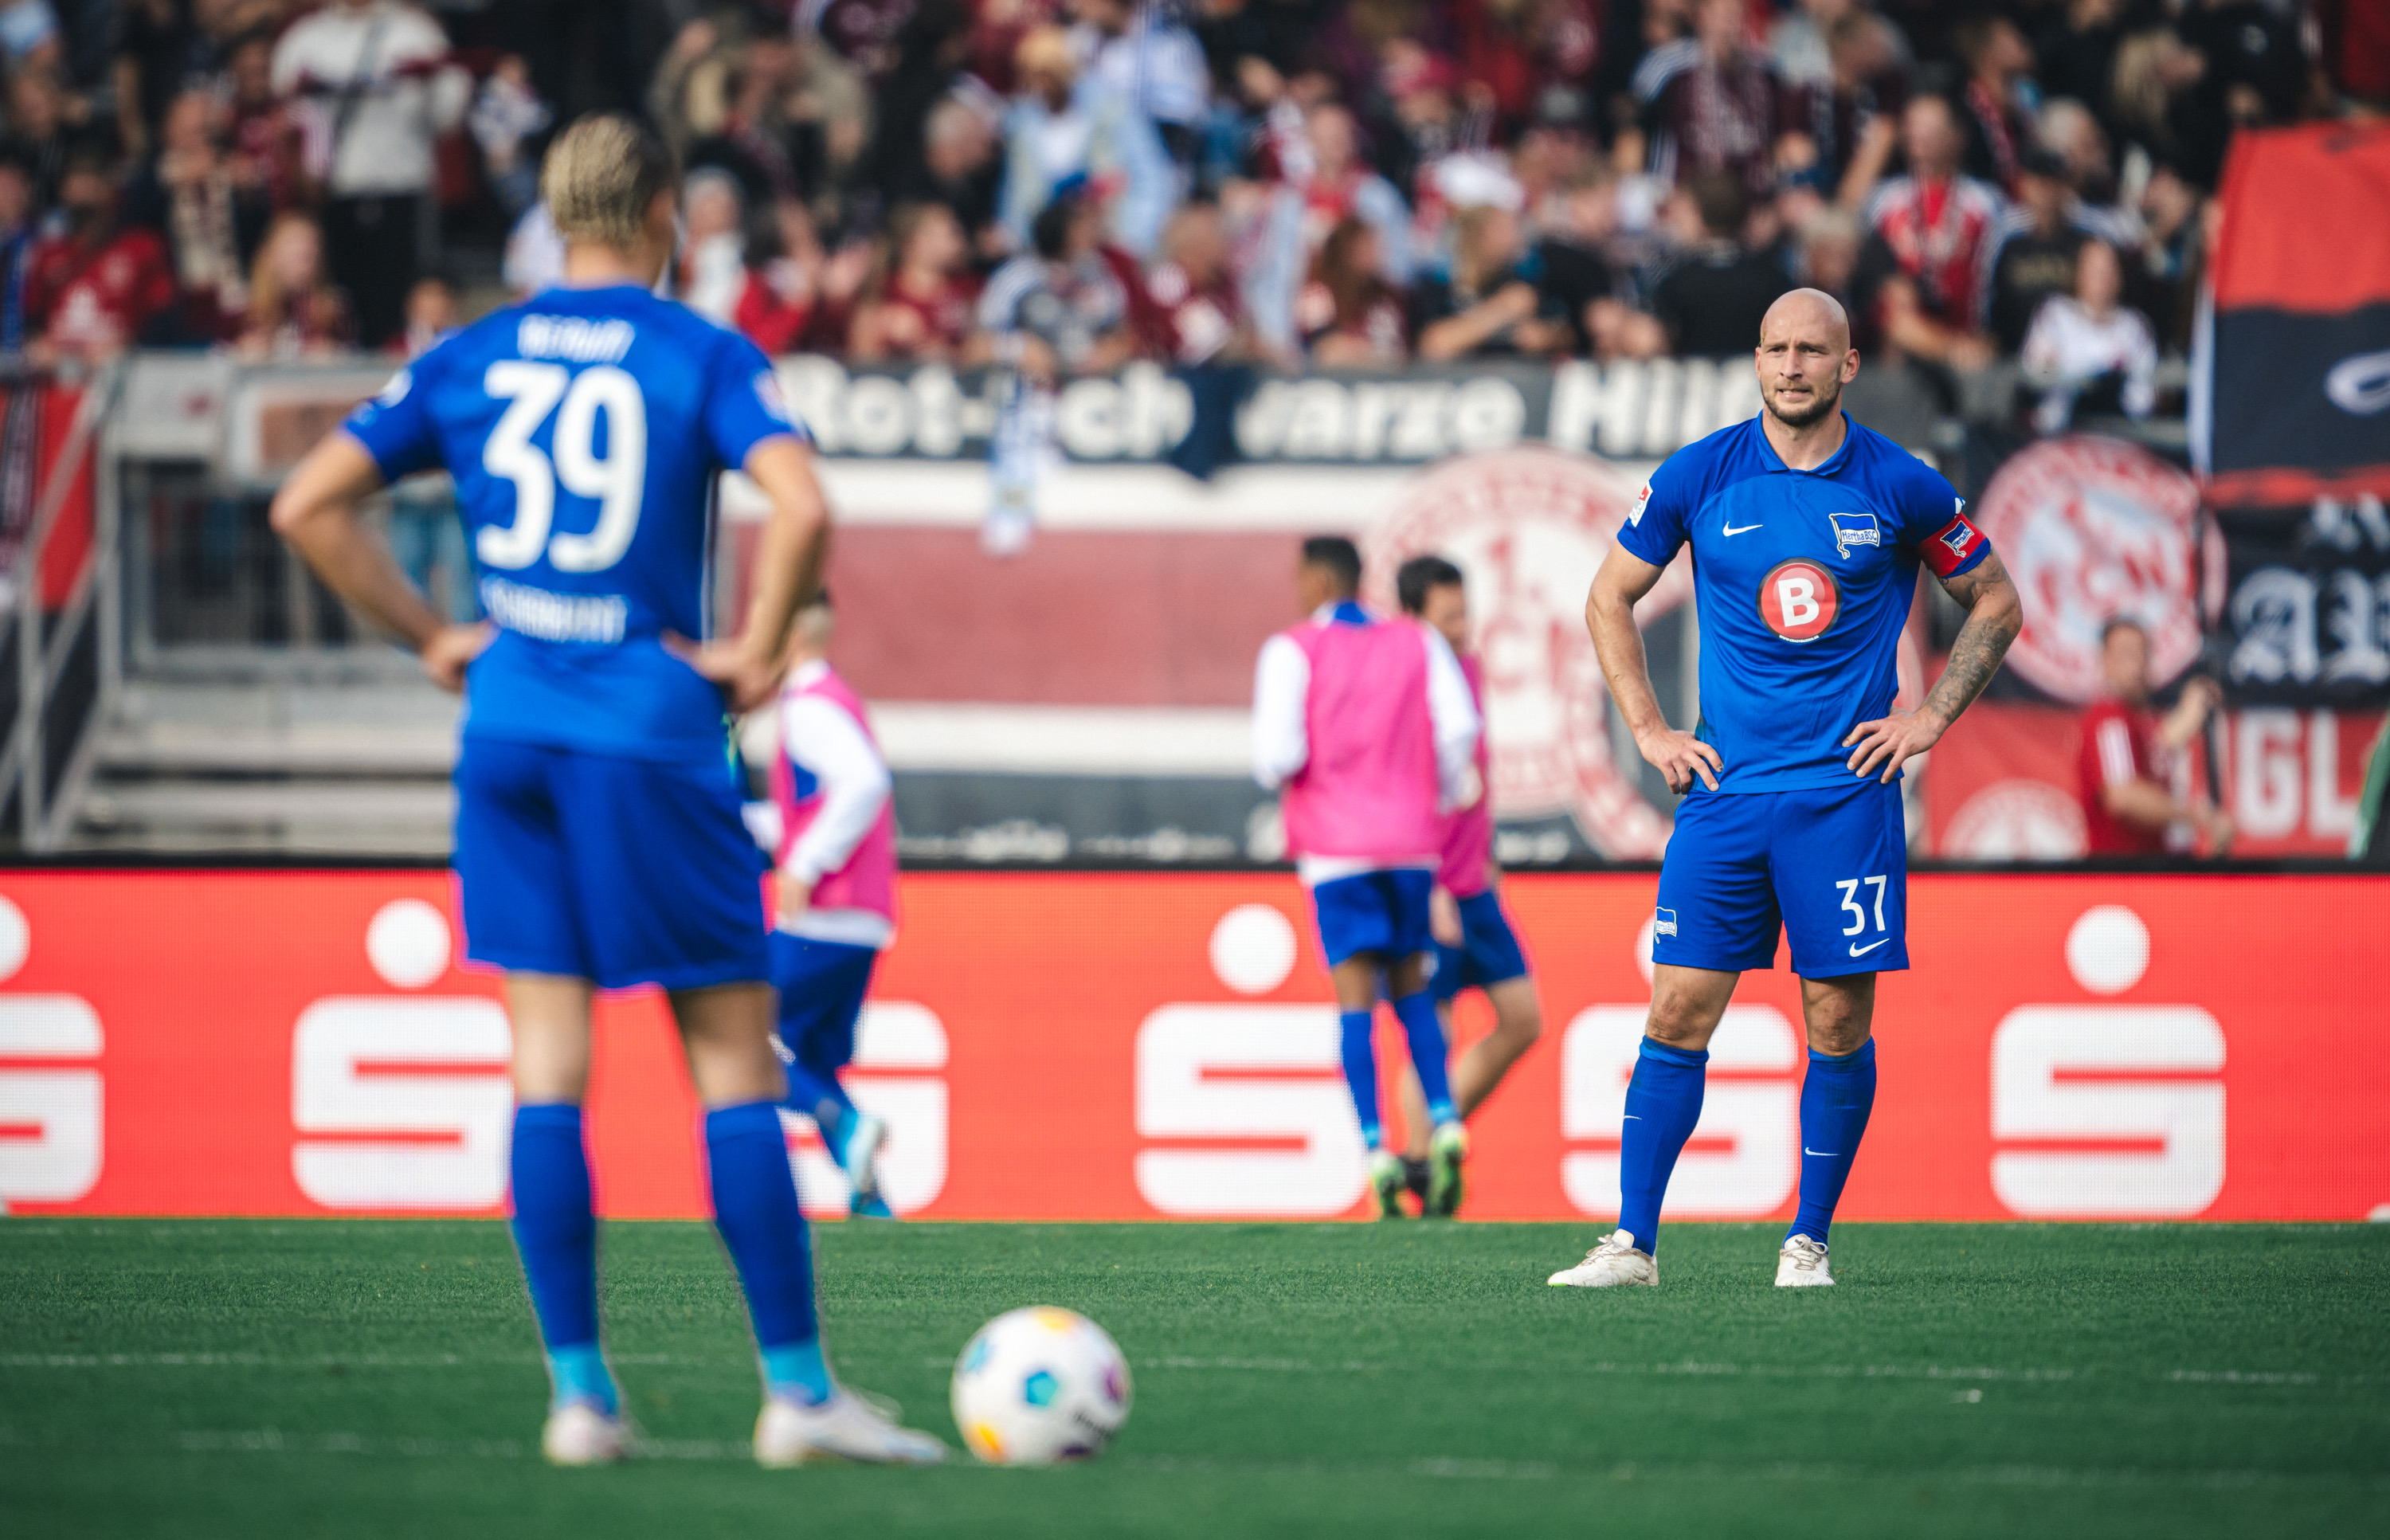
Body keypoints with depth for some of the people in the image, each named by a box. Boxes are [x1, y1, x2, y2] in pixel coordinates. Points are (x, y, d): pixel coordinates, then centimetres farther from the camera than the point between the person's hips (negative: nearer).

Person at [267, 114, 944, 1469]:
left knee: (548, 1067, 5)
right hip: (650, 737, -4)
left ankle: (580, 1392, 3)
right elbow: (802, 506, -20)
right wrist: (760, 655, -7)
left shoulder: (470, 359, 9)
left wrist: (432, 637, 10)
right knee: (737, 1060, 1)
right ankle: (798, 1392, 0)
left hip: (510, 733, 4)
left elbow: (308, 505, 6)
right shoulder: (703, 356, -3)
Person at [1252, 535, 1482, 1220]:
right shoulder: (1420, 644, 7)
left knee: (1357, 997, -2)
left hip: (1335, 847, -3)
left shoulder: (1293, 651, -2)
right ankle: (1445, 1125, -3)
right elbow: (1459, 730, -3)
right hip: (1412, 842, 3)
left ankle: (1378, 1152, -13)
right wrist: (1446, 798, 14)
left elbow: (1277, 757, -11)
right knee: (1412, 989, 15)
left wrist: (1274, 775, 12)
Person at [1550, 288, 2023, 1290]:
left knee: (1839, 1022, -2)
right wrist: (1649, 730, 6)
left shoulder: (1899, 487, 0)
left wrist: (1931, 718, 3)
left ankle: (1810, 1239, 11)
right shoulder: (1699, 477, 2)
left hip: (1847, 788, -1)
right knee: (1678, 1012, -4)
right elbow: (1610, 599, 14)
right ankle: (1632, 1241, -1)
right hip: (1725, 788, 1)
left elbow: (1996, 603, 13)